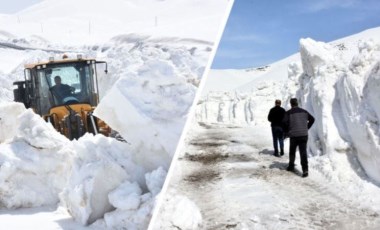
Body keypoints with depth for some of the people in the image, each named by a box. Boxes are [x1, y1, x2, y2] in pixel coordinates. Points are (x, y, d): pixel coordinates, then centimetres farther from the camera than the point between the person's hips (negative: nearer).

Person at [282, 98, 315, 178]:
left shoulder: (289, 113, -3)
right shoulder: (304, 111, 9)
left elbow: (285, 122, -14)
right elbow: (312, 119, 14)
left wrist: (288, 131, 2)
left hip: (294, 135, -2)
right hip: (304, 135, 2)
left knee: (292, 151, 19)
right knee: (303, 152, -3)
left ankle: (291, 166, 31)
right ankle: (305, 169, -16)